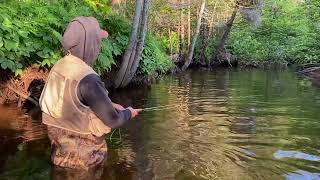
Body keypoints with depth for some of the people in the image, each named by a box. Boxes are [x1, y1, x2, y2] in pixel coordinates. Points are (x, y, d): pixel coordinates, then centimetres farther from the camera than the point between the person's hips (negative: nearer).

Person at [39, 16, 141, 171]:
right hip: (82, 155, -7)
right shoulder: (88, 79, -29)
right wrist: (128, 113, -1)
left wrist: (110, 104, 9)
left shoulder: (60, 65, -5)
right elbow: (113, 121, -20)